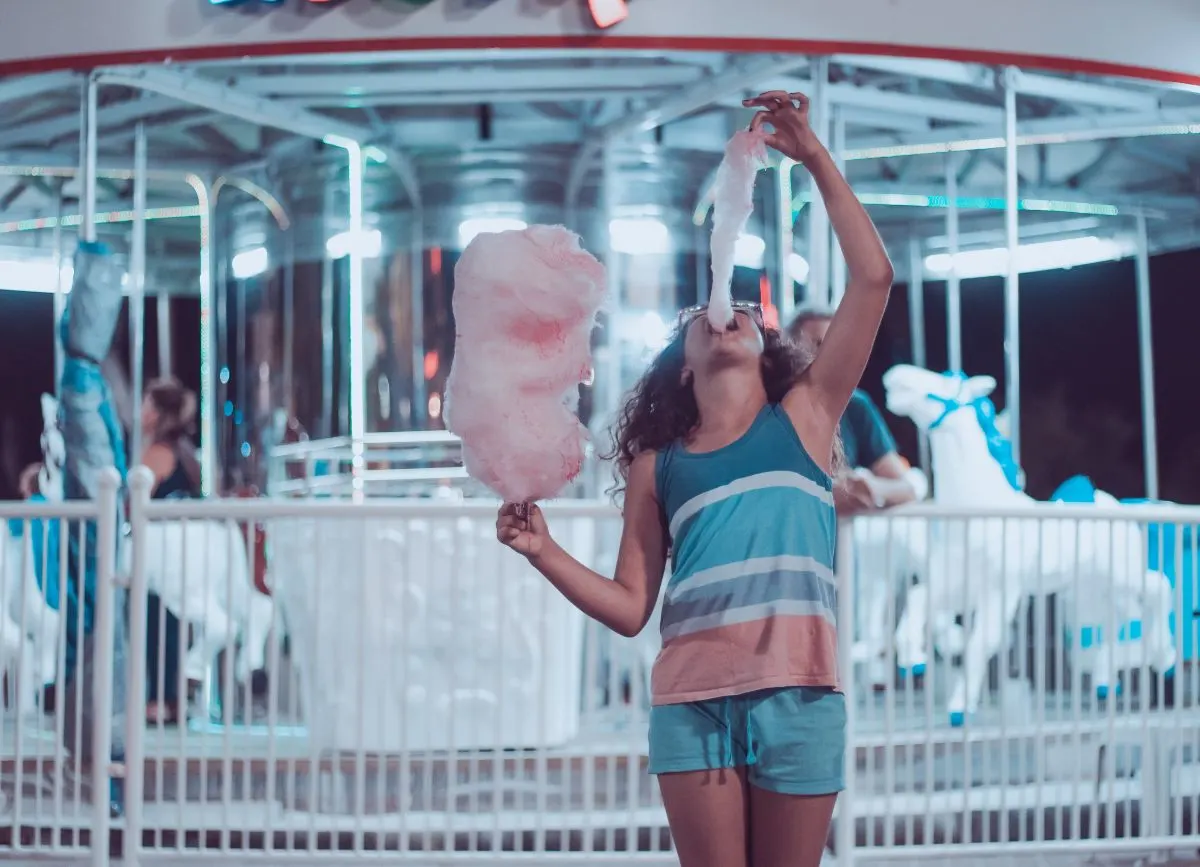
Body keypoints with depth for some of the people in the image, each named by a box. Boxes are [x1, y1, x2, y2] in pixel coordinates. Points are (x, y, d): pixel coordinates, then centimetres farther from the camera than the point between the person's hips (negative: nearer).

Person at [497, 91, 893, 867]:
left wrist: (816, 159, 4)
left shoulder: (803, 414, 13)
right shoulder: (658, 463, 16)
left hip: (798, 693, -1)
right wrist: (544, 551, 0)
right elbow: (629, 607, 14)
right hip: (693, 699, 1)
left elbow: (874, 279, 4)